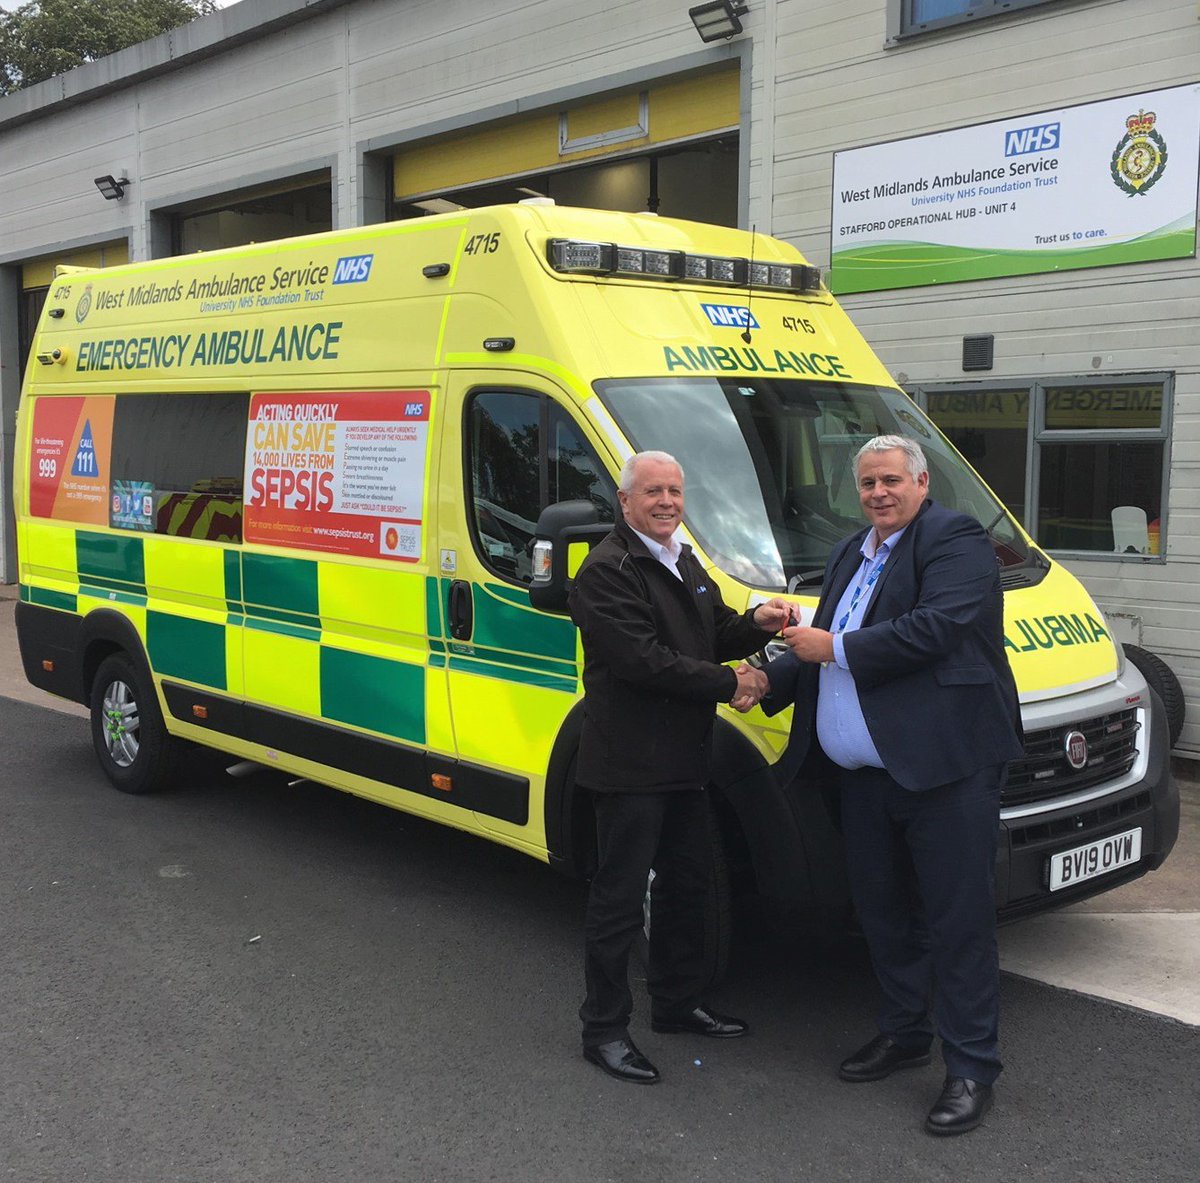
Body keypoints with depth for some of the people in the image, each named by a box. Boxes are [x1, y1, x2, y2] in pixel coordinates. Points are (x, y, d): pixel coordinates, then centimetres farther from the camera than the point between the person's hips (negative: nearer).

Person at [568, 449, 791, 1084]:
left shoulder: (685, 563, 16)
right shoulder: (607, 571, -15)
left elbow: (713, 635, 18)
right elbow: (644, 661, -23)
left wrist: (755, 623, -4)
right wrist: (729, 684, -17)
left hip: (684, 761, 10)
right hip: (629, 764, -9)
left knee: (687, 883, 18)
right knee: (619, 897, -1)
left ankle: (677, 1003, 34)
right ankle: (604, 1028, 11)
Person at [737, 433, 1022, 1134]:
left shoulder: (955, 540, -8)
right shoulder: (851, 555, 18)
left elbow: (935, 628, -23)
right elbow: (822, 648, 21)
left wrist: (834, 648, -16)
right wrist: (771, 680, 4)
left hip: (945, 767, -9)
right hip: (865, 773, 9)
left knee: (958, 919, -1)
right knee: (882, 908, 18)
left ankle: (972, 1069, 10)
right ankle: (904, 1034, 35)